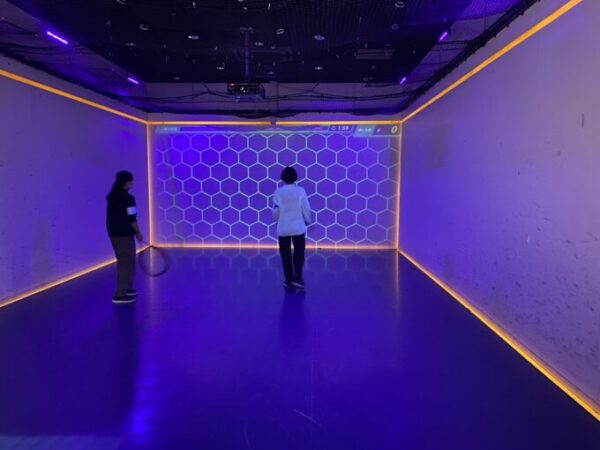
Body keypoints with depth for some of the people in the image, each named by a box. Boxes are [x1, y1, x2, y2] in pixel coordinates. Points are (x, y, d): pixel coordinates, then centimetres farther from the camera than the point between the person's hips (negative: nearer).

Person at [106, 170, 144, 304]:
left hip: (114, 234, 9)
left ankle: (127, 289, 30)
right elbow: (132, 219, -18)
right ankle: (120, 295, -3)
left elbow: (114, 217, 15)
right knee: (126, 263, -3)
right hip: (124, 235, -9)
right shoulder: (128, 198, -15)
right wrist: (138, 233, -7)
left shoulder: (111, 197, 11)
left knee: (124, 262, 20)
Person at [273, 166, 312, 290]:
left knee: (286, 255, 11)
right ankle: (297, 278, -3)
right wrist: (307, 221, 14)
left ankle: (289, 280, 16)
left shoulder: (278, 192, -6)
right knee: (299, 254, 10)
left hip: (283, 228, 1)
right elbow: (306, 209, -4)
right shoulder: (300, 191, -8)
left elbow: (275, 211, -1)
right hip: (298, 227, -1)